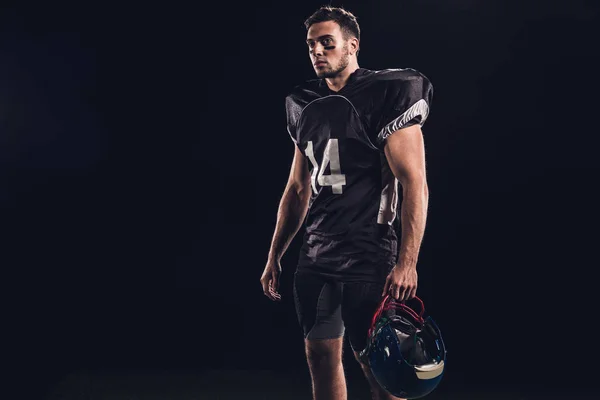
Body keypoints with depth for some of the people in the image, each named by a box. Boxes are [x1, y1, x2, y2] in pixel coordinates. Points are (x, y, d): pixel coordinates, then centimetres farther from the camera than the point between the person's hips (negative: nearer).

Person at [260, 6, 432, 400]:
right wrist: (274, 257, 18)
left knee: (377, 366, -3)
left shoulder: (386, 95, -9)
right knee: (321, 356, 11)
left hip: (369, 256, -7)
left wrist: (407, 263, -22)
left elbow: (415, 183, -15)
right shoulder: (307, 106, 12)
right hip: (316, 256, 7)